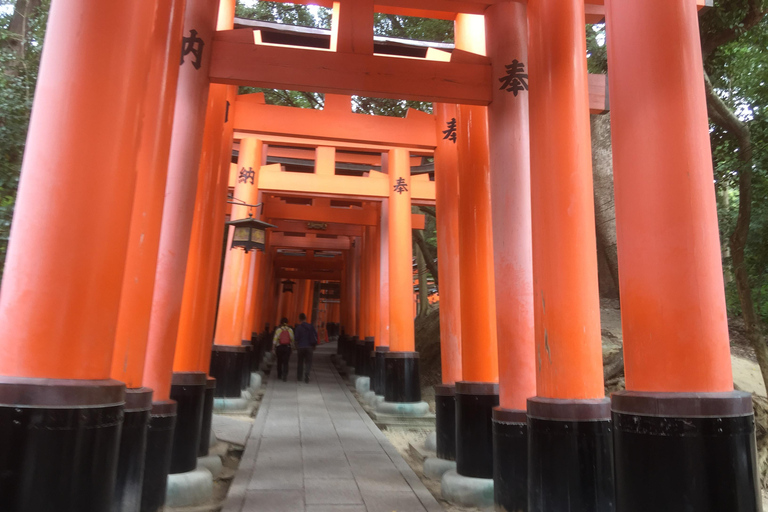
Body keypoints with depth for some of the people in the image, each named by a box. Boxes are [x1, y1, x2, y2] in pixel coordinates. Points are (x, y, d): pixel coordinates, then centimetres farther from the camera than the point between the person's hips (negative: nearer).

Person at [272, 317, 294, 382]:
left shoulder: (278, 329, -3)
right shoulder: (290, 330, 1)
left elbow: (275, 339, -6)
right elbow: (292, 340, -1)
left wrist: (273, 348, -3)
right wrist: (292, 346, 9)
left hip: (279, 347, 0)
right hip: (287, 347, 0)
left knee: (279, 361, 17)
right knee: (285, 362, 0)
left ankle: (279, 375, 27)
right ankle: (285, 376, -12)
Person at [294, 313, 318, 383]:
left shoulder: (298, 327, -7)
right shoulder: (311, 326, 2)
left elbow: (297, 337, -9)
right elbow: (315, 335, 2)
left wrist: (296, 345, 6)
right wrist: (314, 345, 10)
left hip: (301, 346, -1)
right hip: (309, 347, 1)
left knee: (300, 362, 13)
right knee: (308, 362, 4)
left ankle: (299, 377, 20)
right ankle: (307, 376, -13)